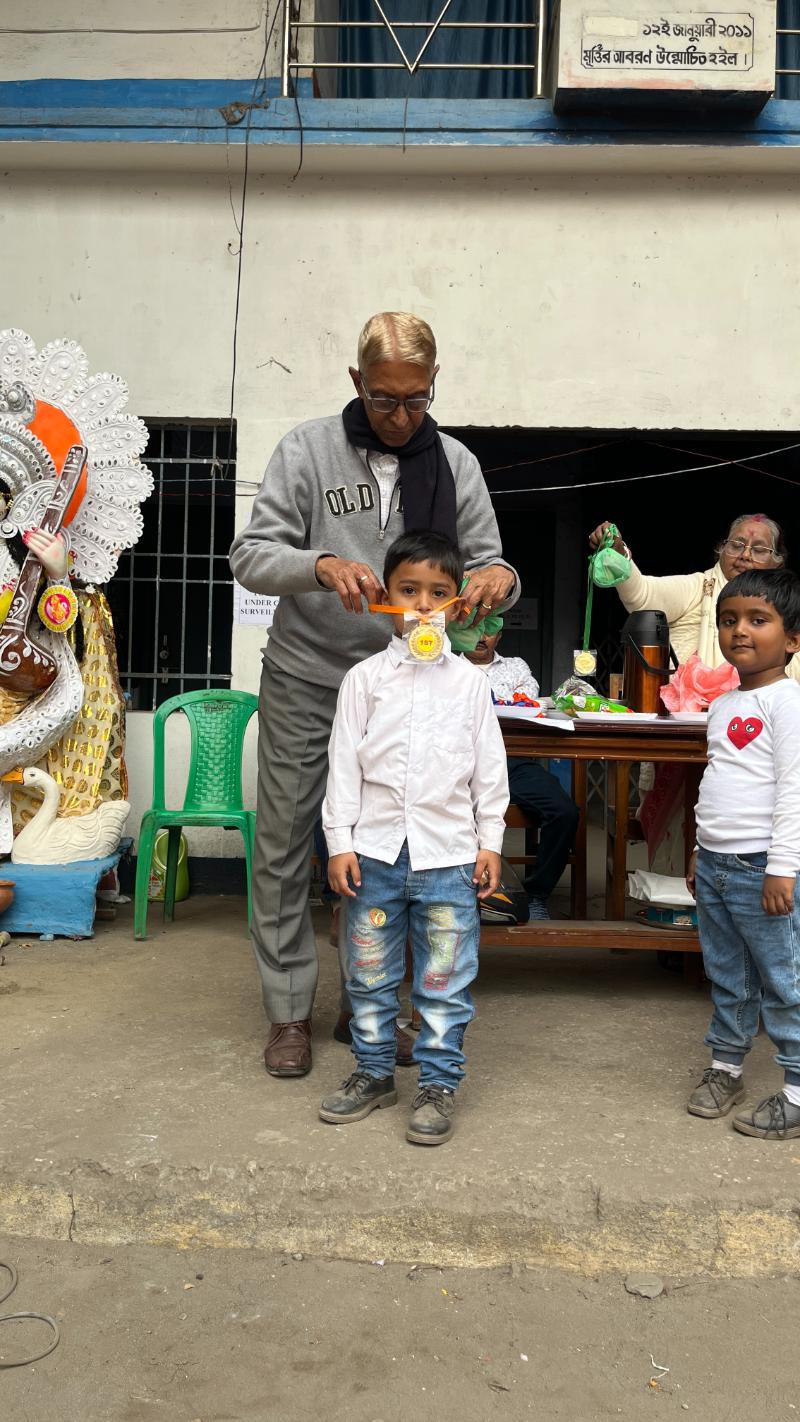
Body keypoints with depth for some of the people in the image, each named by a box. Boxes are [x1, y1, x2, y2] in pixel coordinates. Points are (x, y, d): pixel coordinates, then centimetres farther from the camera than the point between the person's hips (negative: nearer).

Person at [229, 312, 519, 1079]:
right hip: (304, 680, -2)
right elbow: (249, 554, -10)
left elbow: (486, 565, 3)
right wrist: (321, 565, -31)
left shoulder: (455, 464, 3)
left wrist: (498, 578, -23)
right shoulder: (307, 449, -5)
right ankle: (289, 1011, 19)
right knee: (284, 845, 3)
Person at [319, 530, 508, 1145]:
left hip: (448, 854, -1)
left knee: (445, 980, 6)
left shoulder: (469, 681, 2)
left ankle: (439, 1083, 21)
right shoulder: (366, 678, 2)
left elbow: (490, 769, 5)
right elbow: (344, 763, 2)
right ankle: (374, 1071, 31)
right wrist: (340, 841, -2)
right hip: (375, 851, 1)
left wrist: (490, 842, 3)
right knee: (369, 974, 13)